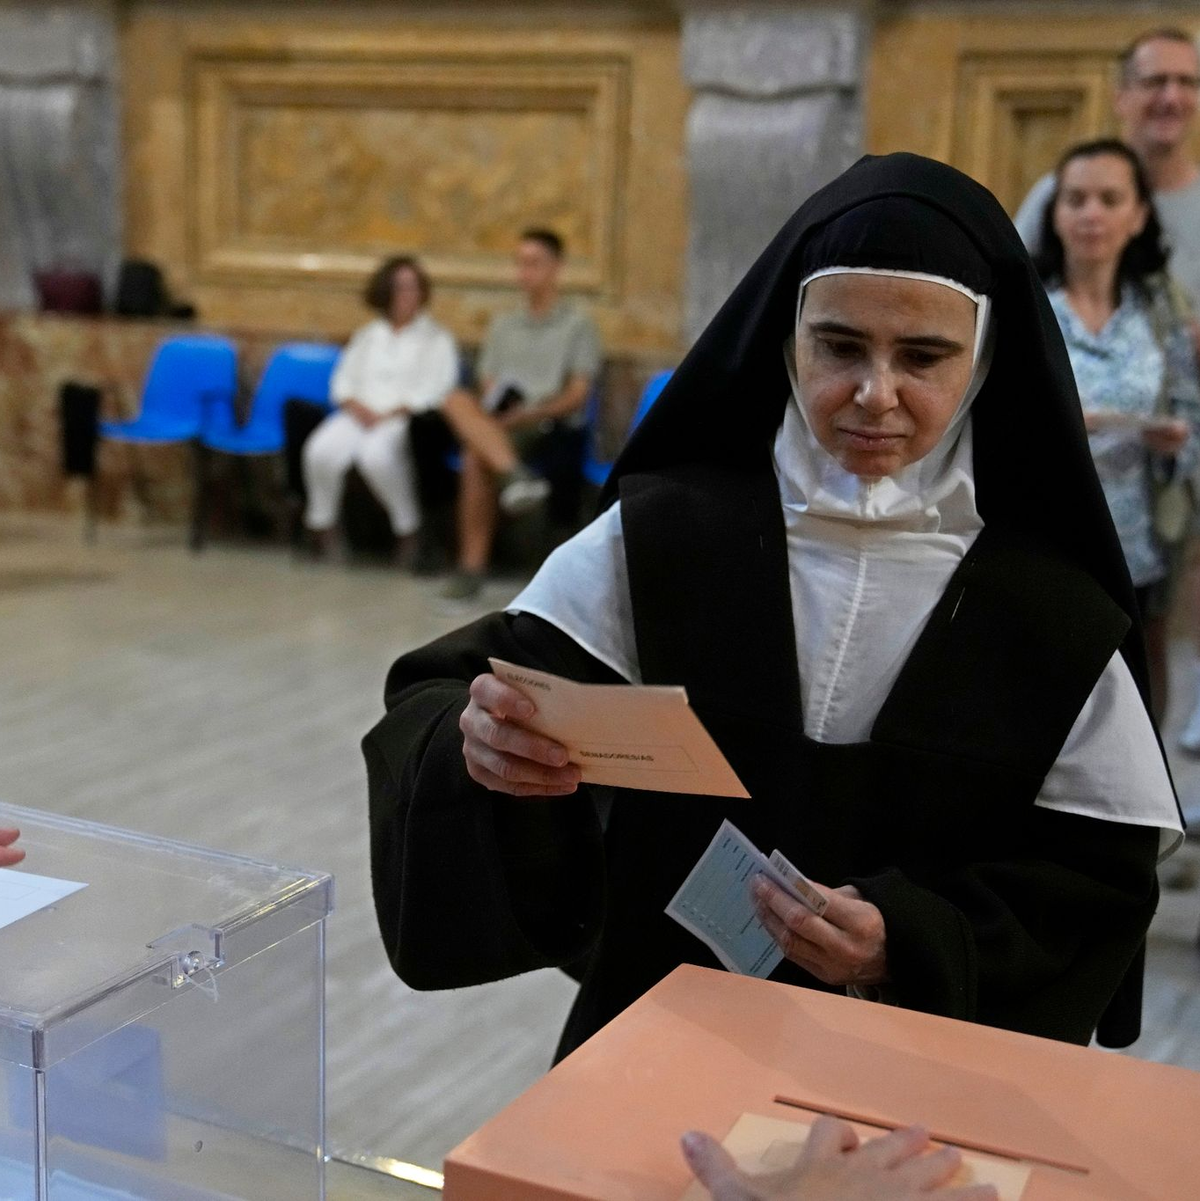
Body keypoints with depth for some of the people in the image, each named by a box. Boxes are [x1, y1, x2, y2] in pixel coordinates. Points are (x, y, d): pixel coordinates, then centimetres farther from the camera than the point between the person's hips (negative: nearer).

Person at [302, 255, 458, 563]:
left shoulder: (436, 338, 11)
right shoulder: (368, 335, 24)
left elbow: (433, 390, -3)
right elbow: (343, 381, 16)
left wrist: (388, 415, -13)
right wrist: (358, 408, -6)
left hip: (406, 420, -4)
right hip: (358, 415, 4)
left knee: (376, 454, -38)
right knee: (321, 450, -29)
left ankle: (408, 529, -21)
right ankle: (319, 526, -12)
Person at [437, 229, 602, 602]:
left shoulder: (578, 324, 9)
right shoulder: (504, 325, 26)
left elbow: (577, 395, -1)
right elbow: (487, 390, 19)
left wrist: (527, 414, -17)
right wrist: (488, 418, -6)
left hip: (551, 426, -5)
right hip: (497, 423, 5)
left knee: (475, 457, -34)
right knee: (458, 402, -33)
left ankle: (472, 567, -35)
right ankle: (514, 475, -53)